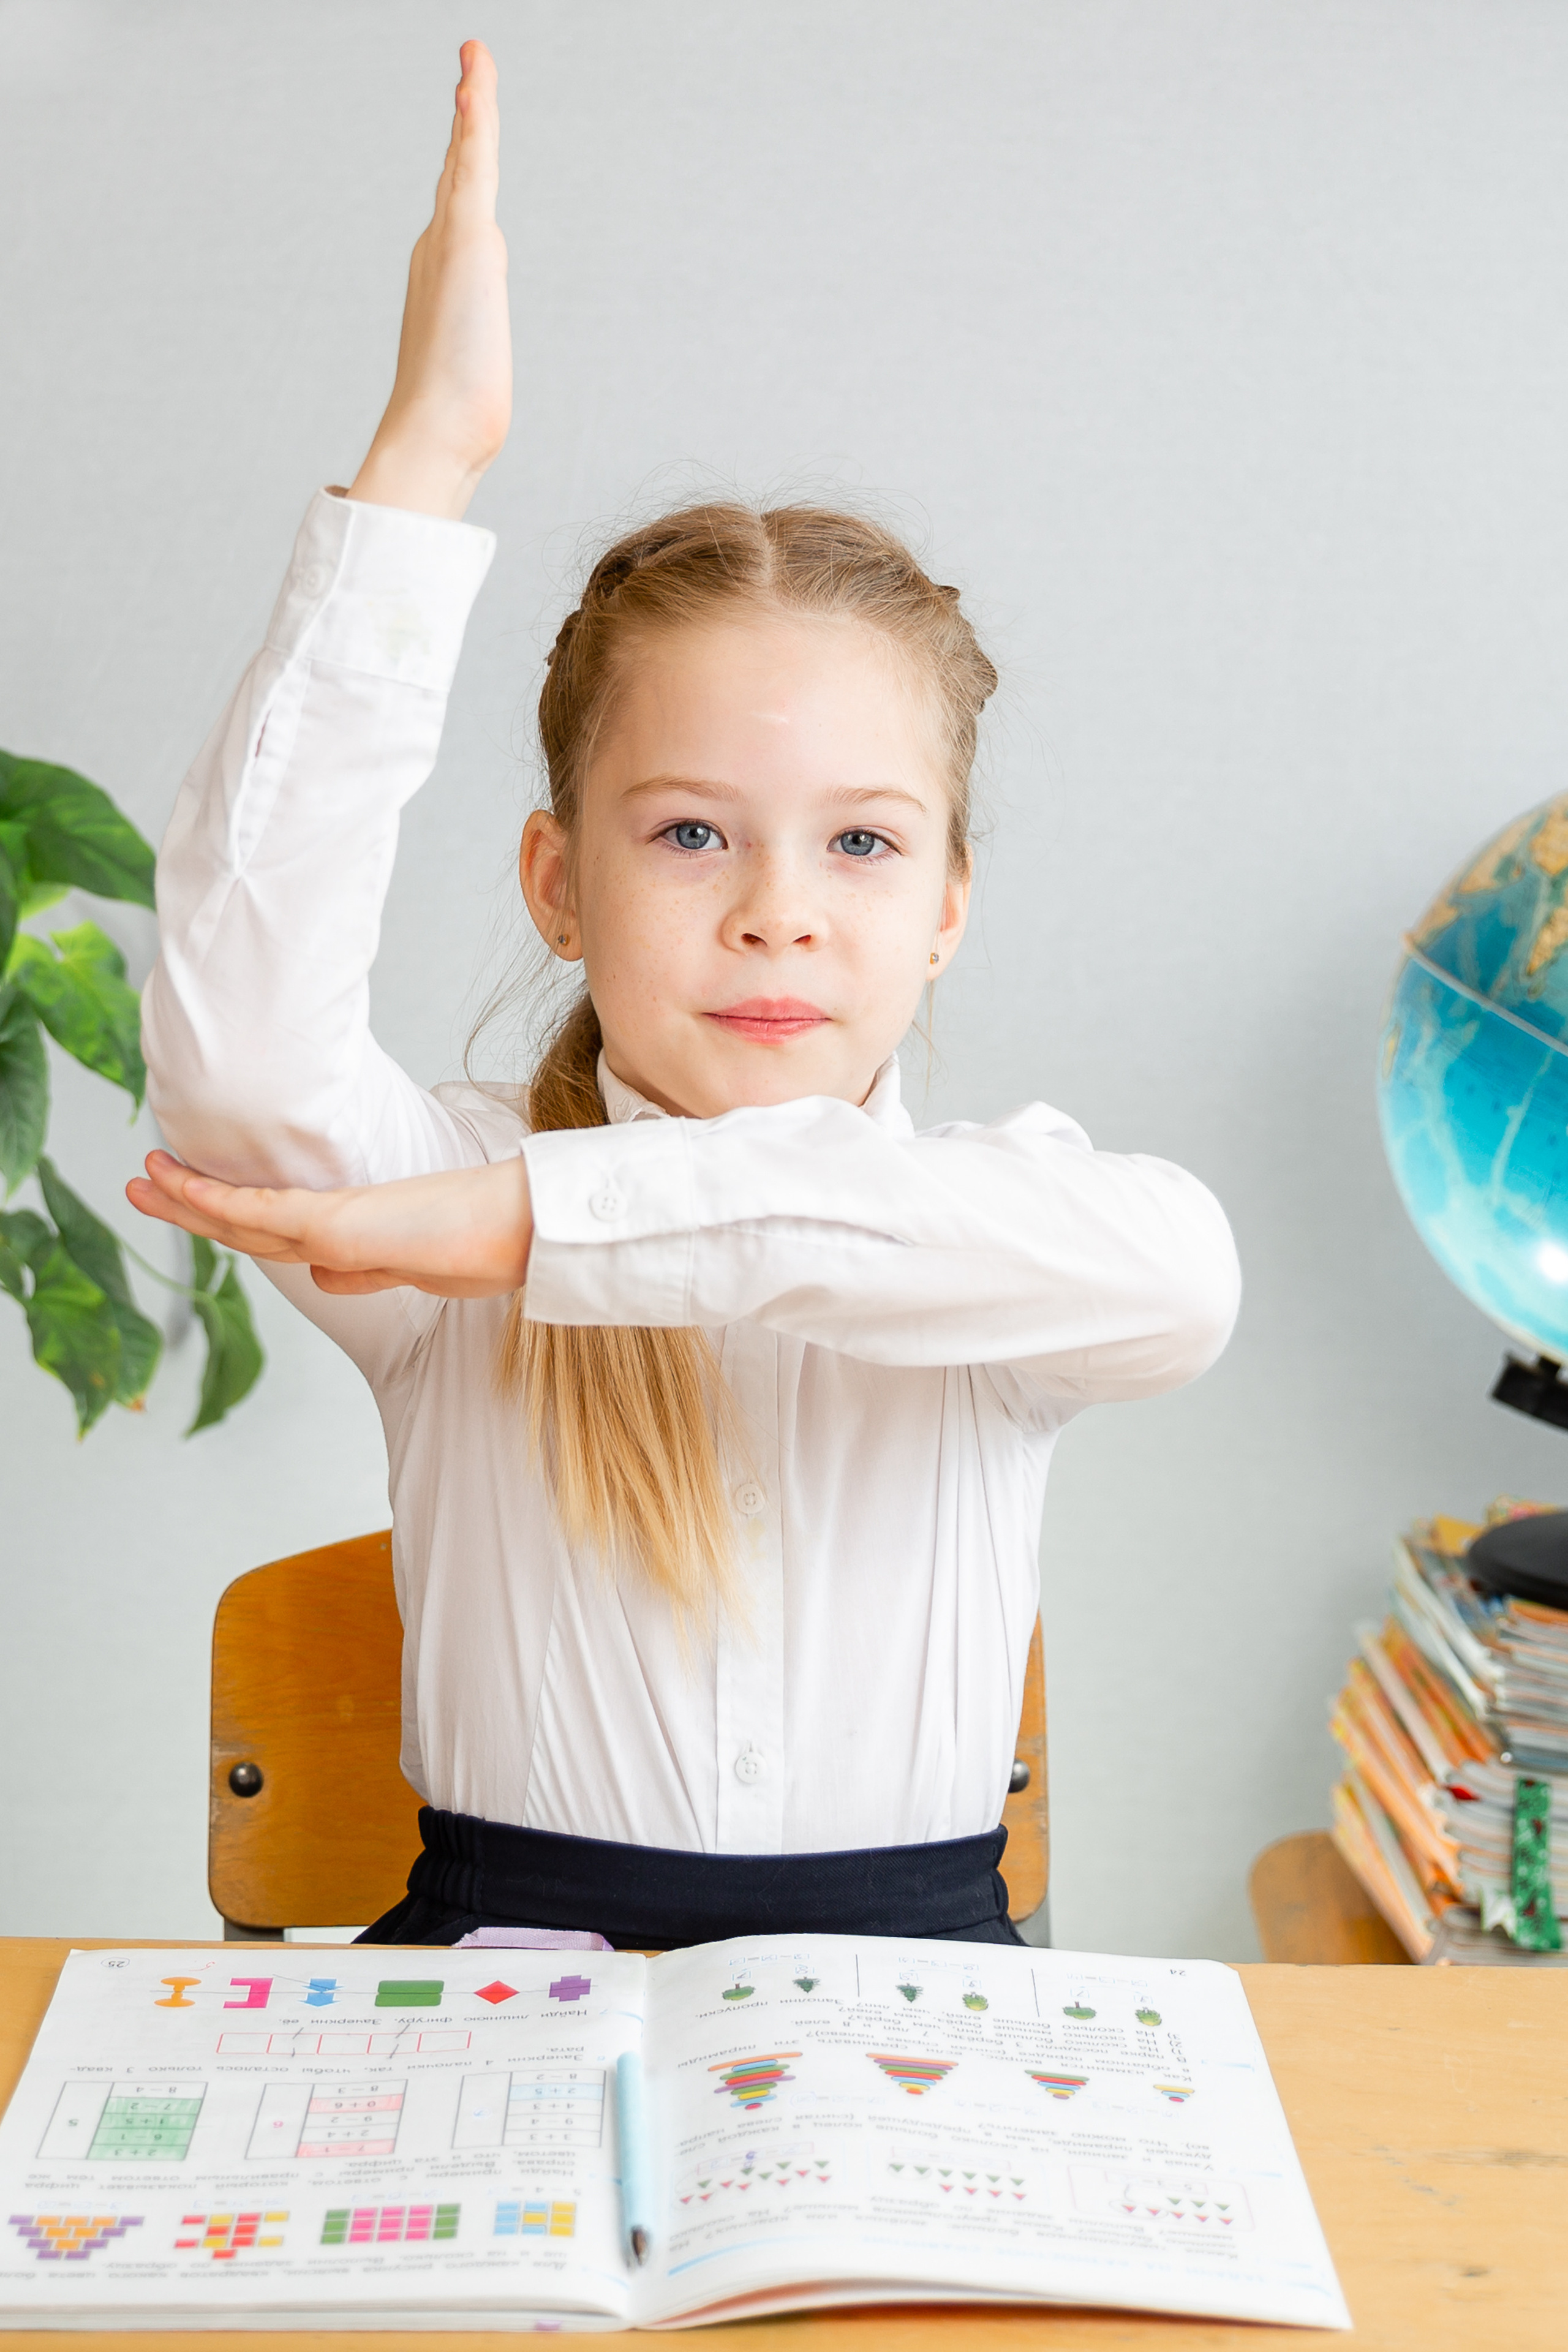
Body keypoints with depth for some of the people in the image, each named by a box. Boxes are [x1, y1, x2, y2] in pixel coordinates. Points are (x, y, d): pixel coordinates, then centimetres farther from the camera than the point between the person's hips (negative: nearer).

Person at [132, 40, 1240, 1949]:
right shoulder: (453, 1187, -1)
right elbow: (243, 1054, -23)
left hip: (909, 1959, 2)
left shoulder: (1000, 1217, 1)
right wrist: (419, 459, -23)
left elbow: (1175, 1276, -23)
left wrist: (539, 1221, -26)